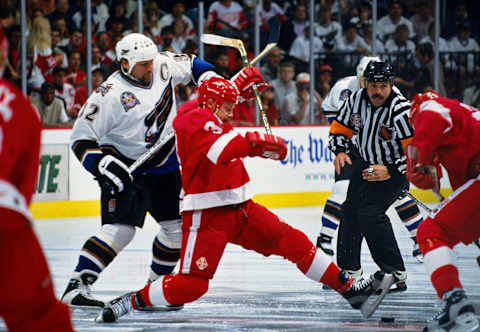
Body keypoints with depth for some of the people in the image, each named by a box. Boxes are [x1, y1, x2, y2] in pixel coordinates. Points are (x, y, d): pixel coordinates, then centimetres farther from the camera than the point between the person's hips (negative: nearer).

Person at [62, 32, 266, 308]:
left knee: (178, 226, 7)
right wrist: (103, 164, -30)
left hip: (165, 166, 7)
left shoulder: (164, 65, -3)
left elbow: (191, 65, 19)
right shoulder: (110, 95, -20)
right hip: (126, 170, -7)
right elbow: (81, 138, -18)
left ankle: (156, 282, 25)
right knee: (121, 228, -21)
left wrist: (210, 79, 2)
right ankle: (76, 287, -23)